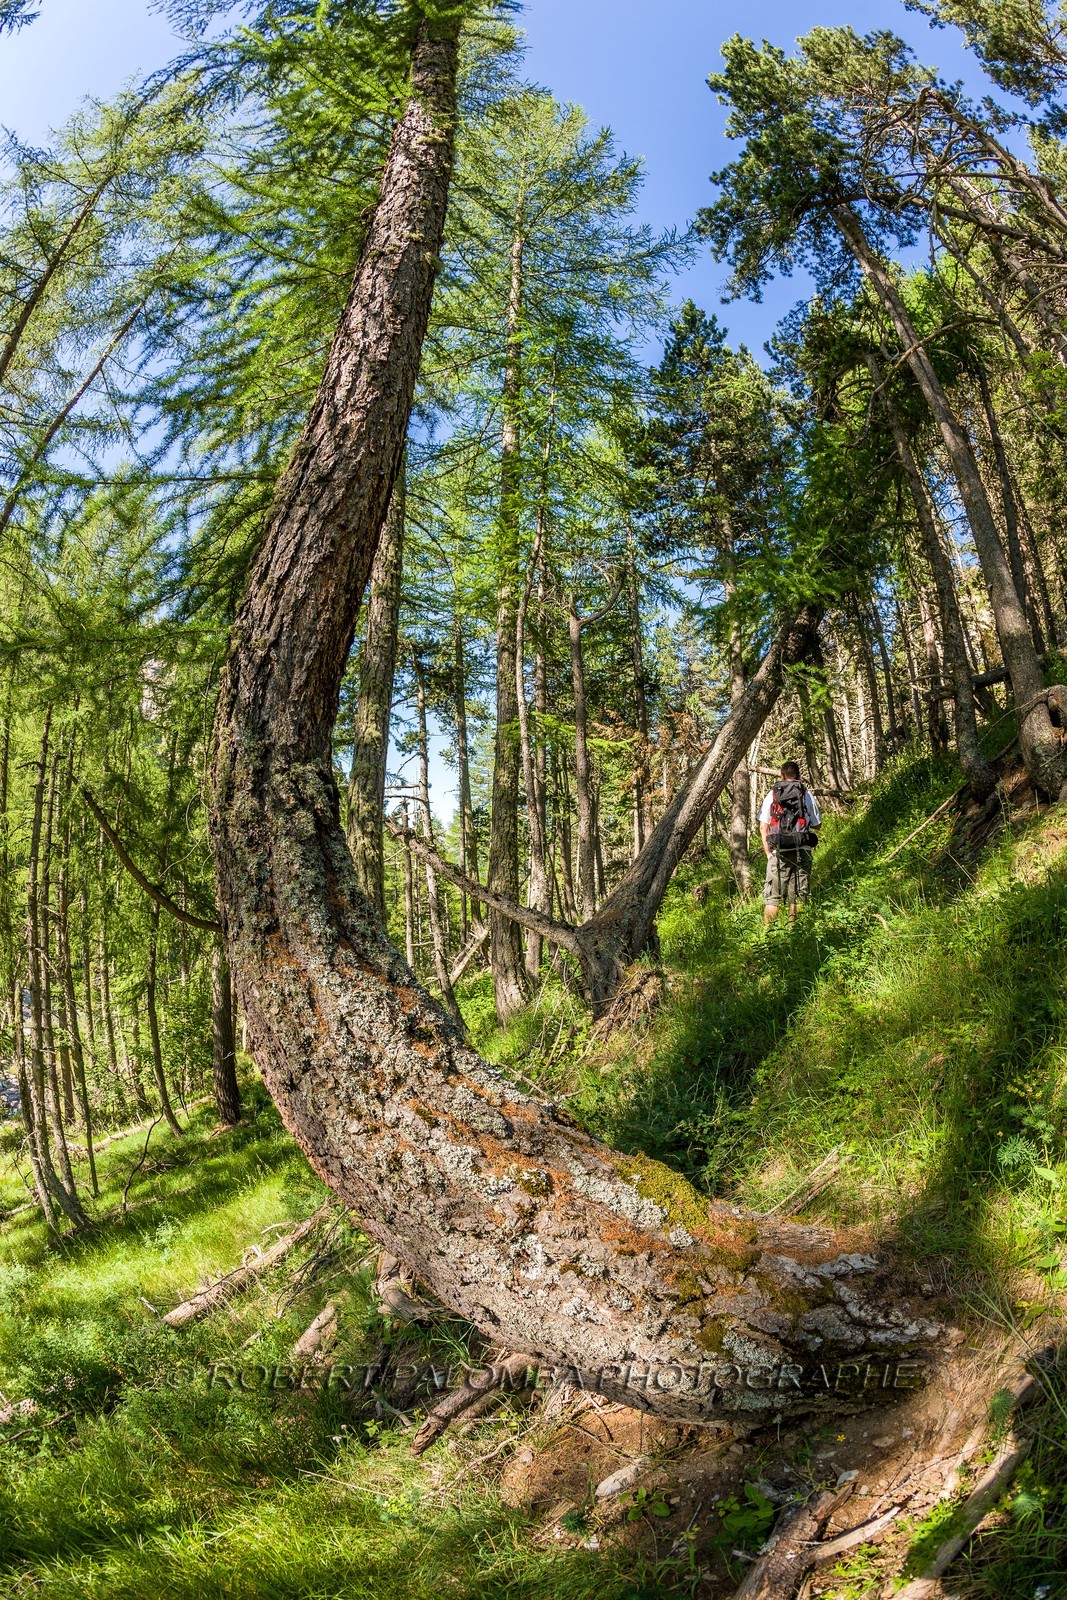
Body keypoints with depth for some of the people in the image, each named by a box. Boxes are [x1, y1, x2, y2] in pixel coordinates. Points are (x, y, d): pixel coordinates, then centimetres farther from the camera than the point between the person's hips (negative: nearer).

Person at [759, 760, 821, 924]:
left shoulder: (772, 795, 6)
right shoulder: (807, 795, 5)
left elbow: (763, 827, 2)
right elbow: (817, 824, 11)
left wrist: (768, 852, 8)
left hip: (778, 851, 0)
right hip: (802, 850, 0)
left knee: (772, 897, 3)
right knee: (798, 896, 7)